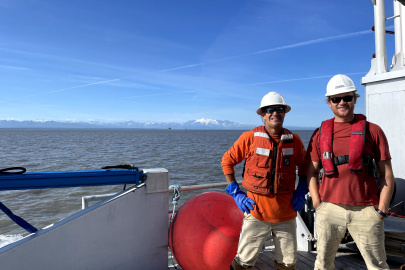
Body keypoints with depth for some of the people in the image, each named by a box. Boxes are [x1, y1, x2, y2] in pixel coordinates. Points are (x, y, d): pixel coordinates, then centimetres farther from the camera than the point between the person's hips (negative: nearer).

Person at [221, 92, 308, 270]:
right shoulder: (250, 138, -7)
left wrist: (301, 191, 8)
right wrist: (236, 192, -3)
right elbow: (227, 161, 2)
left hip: (286, 212, 3)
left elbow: (304, 165, 20)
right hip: (256, 210, -3)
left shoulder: (294, 140, 3)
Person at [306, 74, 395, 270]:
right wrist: (317, 204, 1)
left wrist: (381, 210, -4)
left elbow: (387, 175, 2)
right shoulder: (321, 133, 6)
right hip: (329, 209, 2)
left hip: (365, 210, -1)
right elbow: (312, 172, 9)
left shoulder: (372, 130, 2)